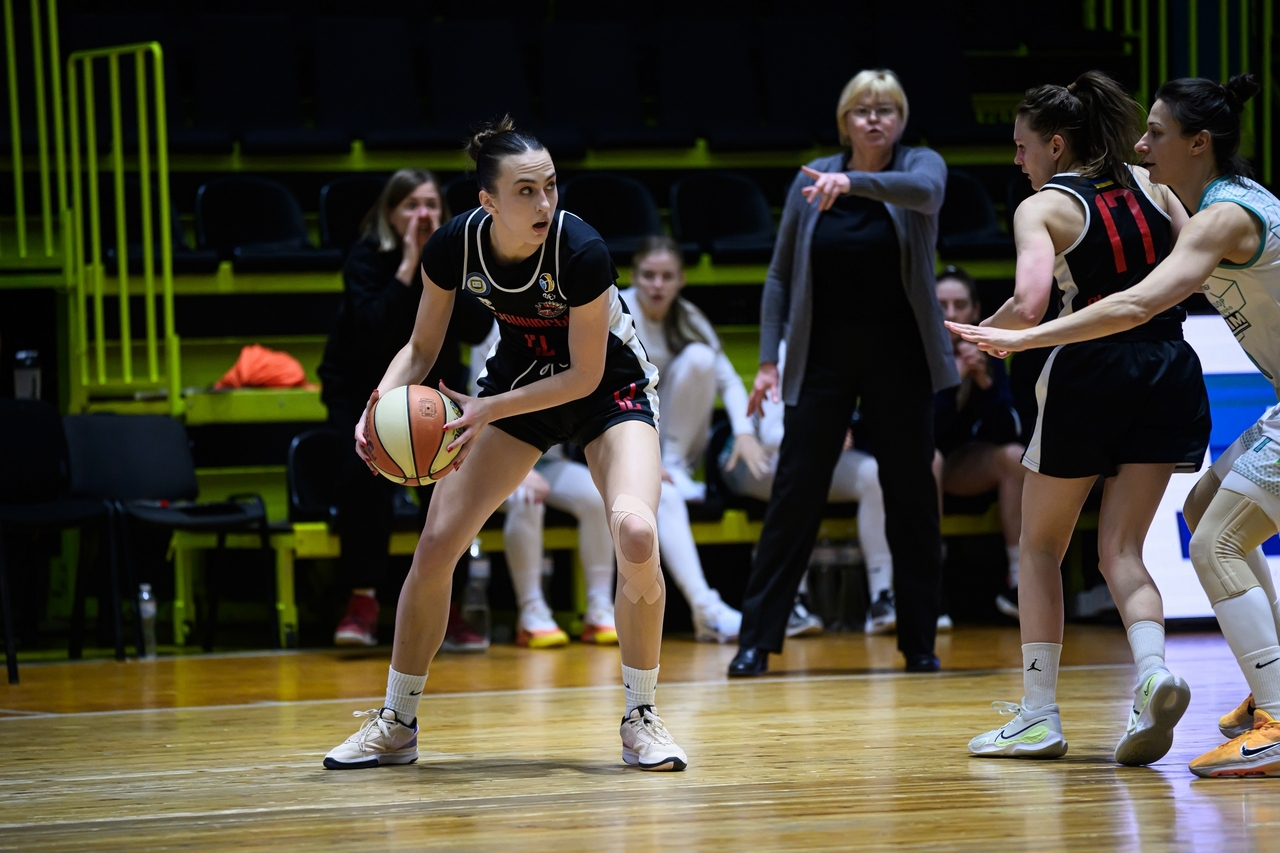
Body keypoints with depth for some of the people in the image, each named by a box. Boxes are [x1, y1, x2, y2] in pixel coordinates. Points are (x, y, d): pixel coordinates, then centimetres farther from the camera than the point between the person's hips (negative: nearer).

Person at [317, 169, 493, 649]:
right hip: (363, 392, -2)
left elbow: (478, 329, -17)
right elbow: (375, 334, -29)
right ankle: (363, 599, -23)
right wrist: (407, 266, -29)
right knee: (367, 468, -29)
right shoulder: (366, 259, -13)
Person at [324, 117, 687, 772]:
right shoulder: (454, 246, -21)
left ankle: (640, 718, -9)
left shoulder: (581, 251, -32)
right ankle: (396, 724, 13)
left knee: (635, 535, -28)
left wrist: (487, 410, -30)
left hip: (608, 389, -4)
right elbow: (421, 349, -6)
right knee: (435, 544, -5)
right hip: (516, 381, 4)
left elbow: (586, 376, -23)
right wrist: (384, 401, -25)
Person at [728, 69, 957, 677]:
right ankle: (756, 640, 0)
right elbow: (779, 276, 5)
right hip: (822, 358, 0)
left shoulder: (920, 166, -3)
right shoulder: (811, 180, 1)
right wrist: (768, 360, -2)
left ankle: (920, 643, 13)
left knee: (912, 497, 3)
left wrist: (852, 183, -46)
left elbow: (923, 190, -30)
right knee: (794, 493, -3)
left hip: (899, 358, 0)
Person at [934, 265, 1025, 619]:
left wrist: (985, 383, -30)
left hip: (958, 463, 4)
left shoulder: (986, 353, -9)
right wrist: (951, 379, -39)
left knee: (1015, 456, -22)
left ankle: (1018, 581, -21)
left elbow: (1006, 433, -16)